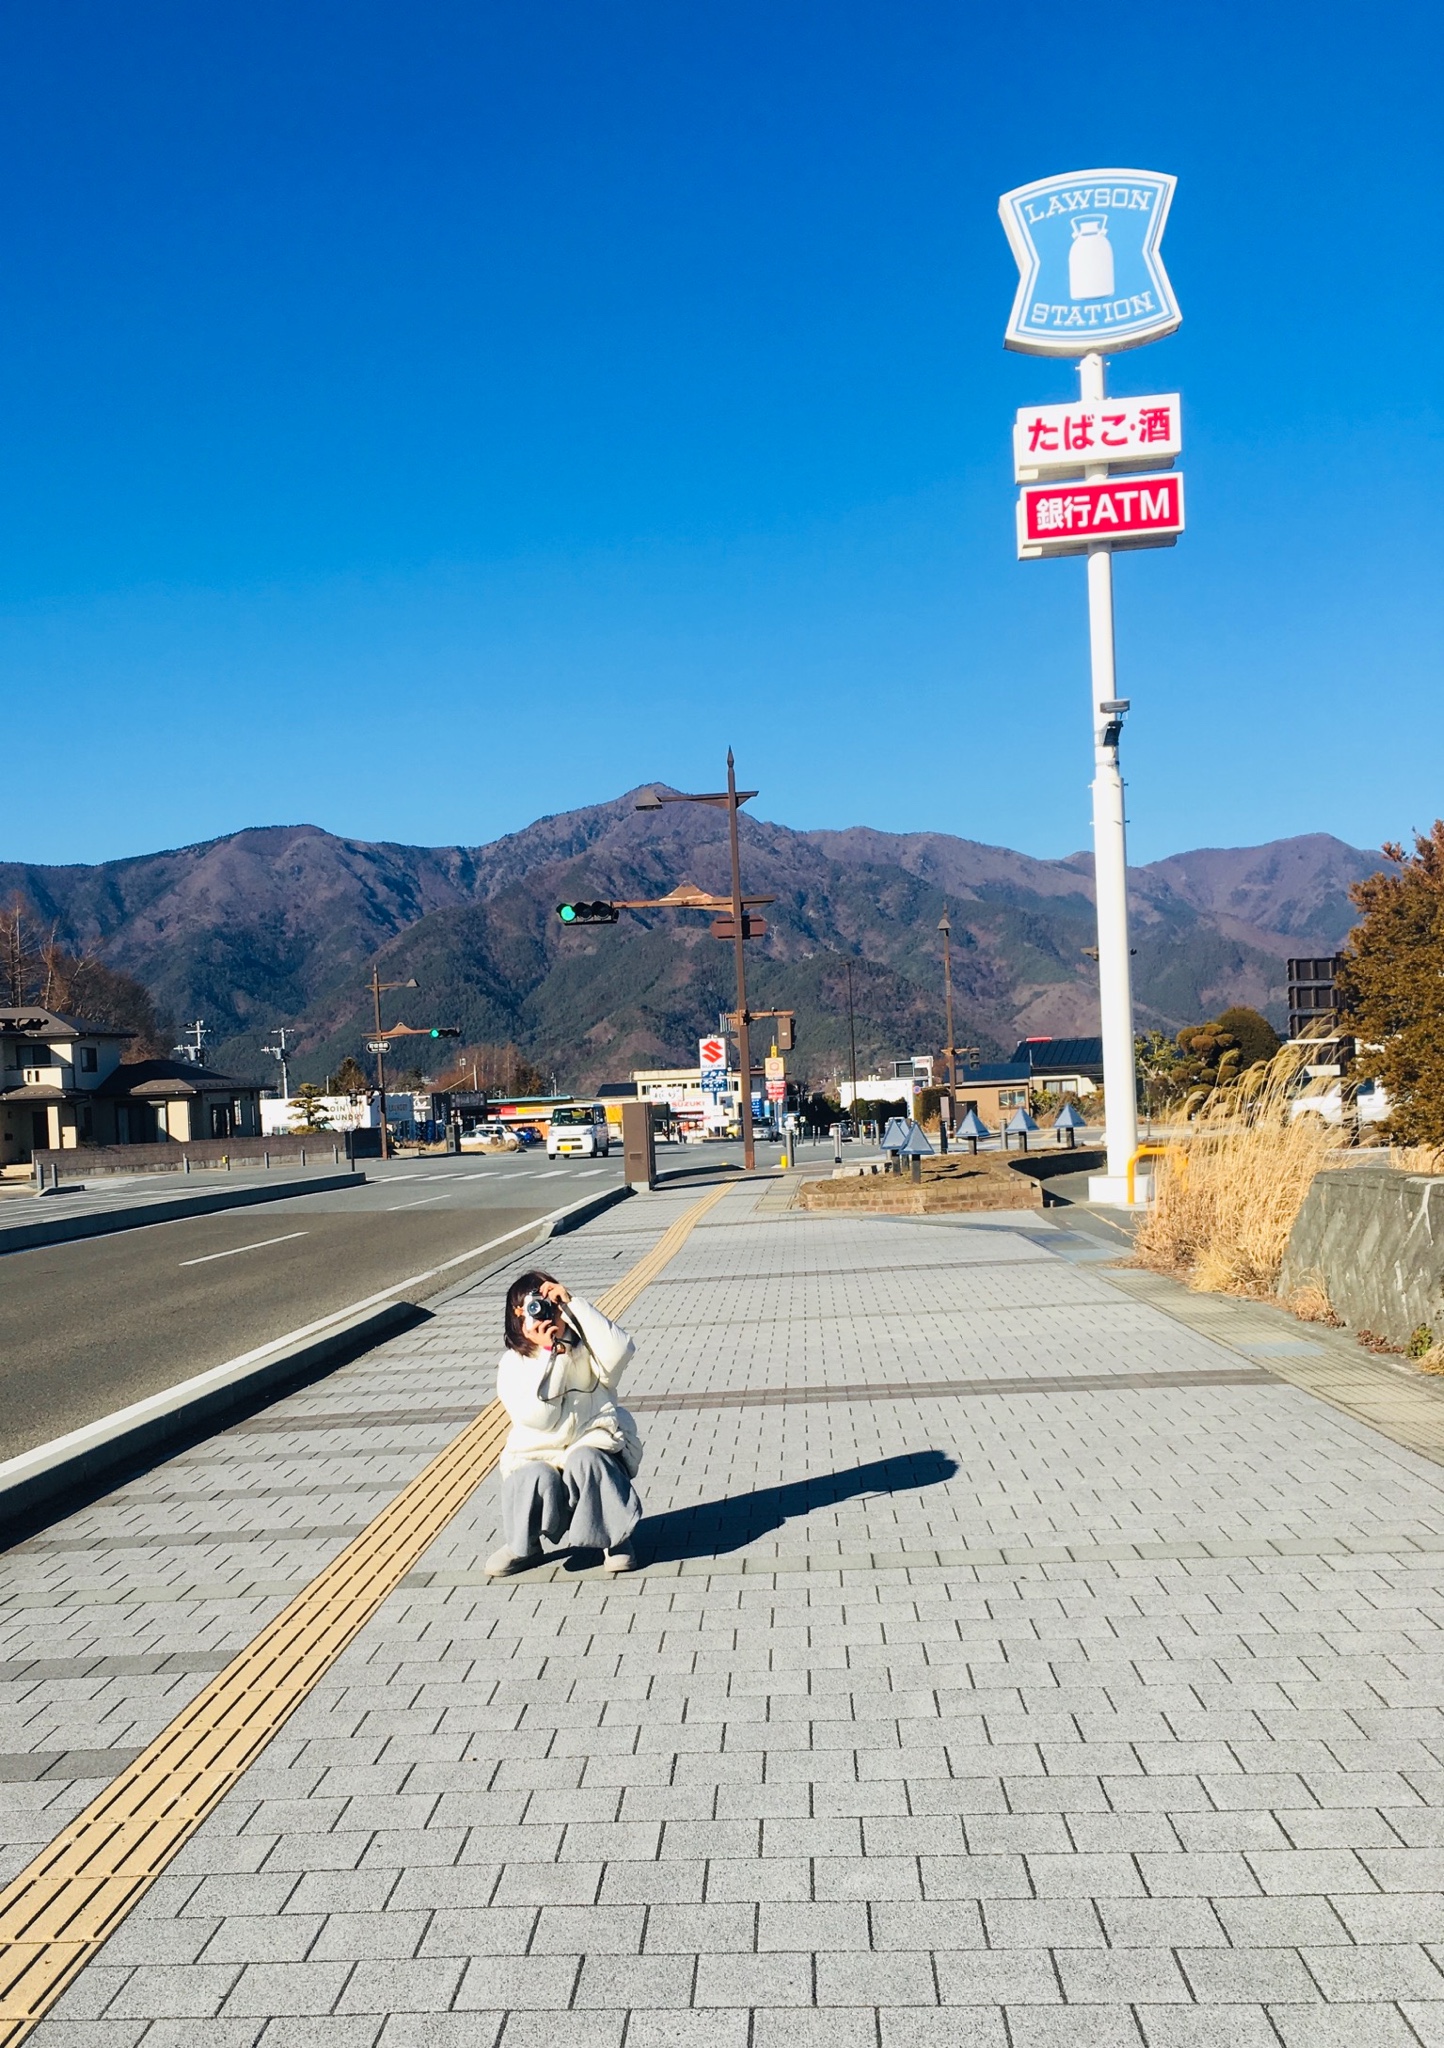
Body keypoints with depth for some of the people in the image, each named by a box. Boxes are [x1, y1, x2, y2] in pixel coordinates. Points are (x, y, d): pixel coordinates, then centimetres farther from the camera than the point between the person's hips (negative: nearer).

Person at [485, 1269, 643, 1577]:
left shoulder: (585, 1348, -2)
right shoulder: (514, 1363, -3)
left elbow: (618, 1351, -27)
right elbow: (537, 1417, -18)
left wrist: (573, 1302, -25)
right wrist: (548, 1352, -22)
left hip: (592, 1445, 0)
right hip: (539, 1455, 0)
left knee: (585, 1462, -33)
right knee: (536, 1479, -32)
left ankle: (614, 1537, -8)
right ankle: (525, 1545, 1)